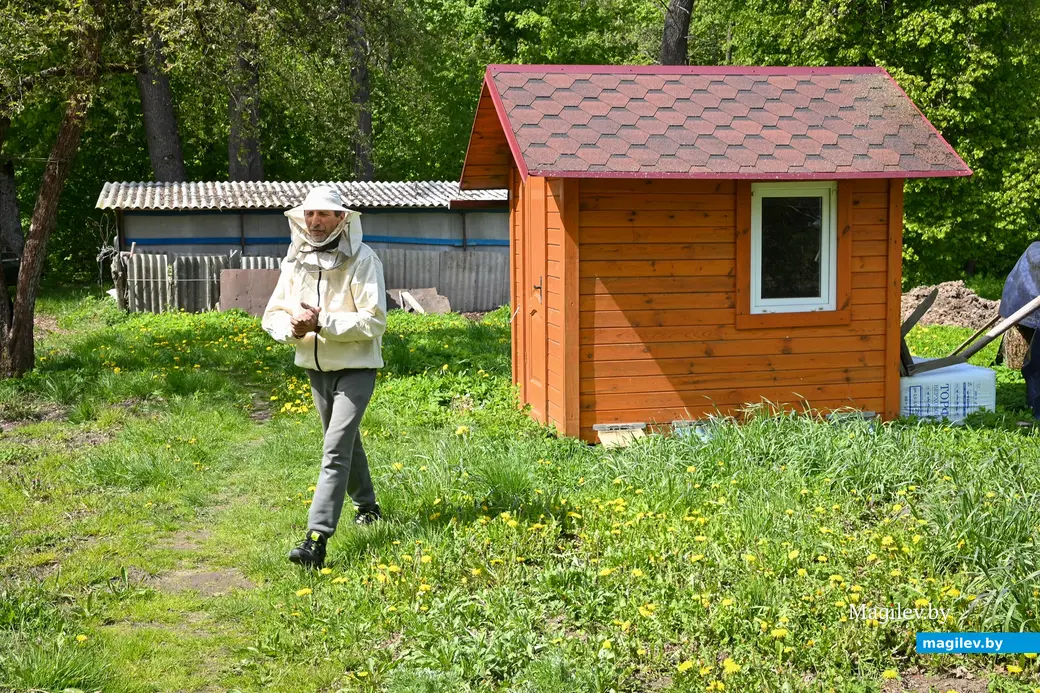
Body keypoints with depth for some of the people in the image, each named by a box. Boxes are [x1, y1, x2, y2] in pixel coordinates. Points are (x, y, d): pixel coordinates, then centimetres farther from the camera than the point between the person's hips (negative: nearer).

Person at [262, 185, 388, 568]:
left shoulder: (362, 260, -15)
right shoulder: (295, 260, 3)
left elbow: (373, 321, -20)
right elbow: (273, 314, 3)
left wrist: (321, 323, -28)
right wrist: (291, 327, -21)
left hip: (355, 368, -6)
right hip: (315, 366, 6)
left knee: (336, 450, -15)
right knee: (346, 439, 23)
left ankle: (317, 539, -20)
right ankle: (367, 505, 44)